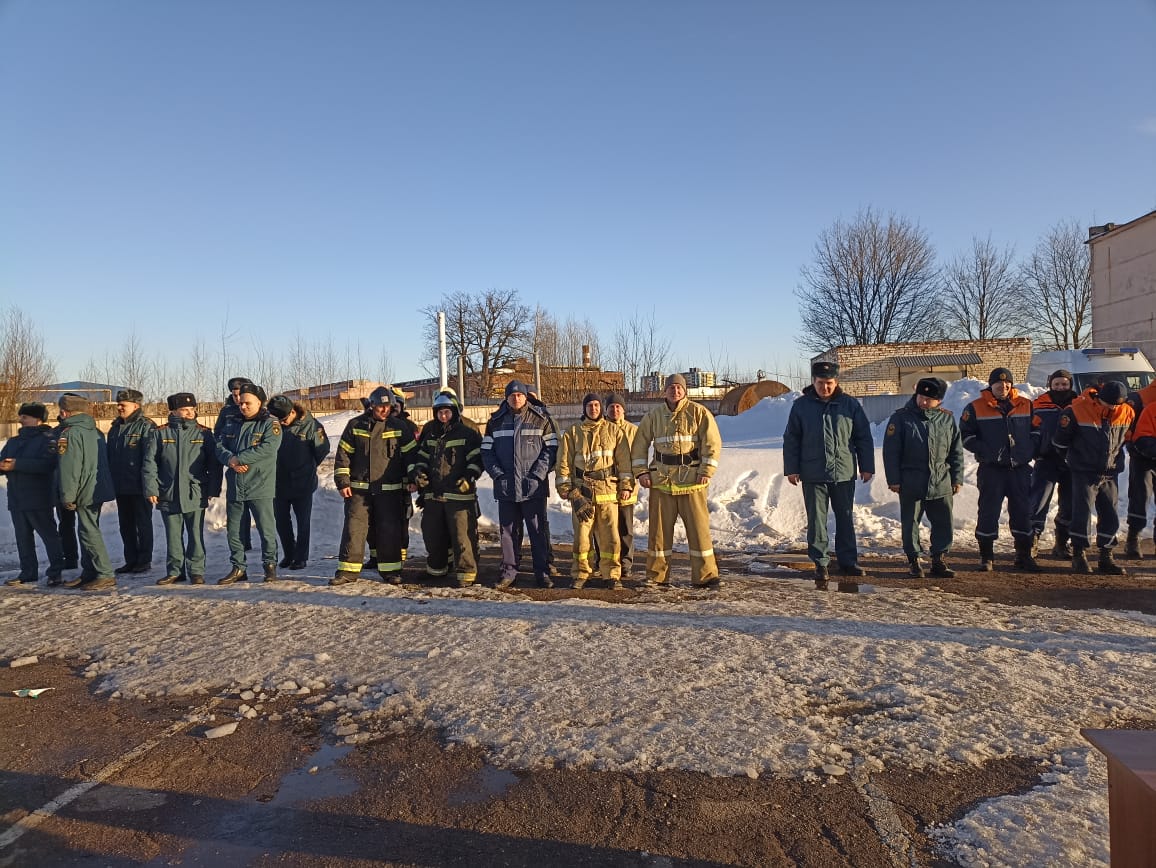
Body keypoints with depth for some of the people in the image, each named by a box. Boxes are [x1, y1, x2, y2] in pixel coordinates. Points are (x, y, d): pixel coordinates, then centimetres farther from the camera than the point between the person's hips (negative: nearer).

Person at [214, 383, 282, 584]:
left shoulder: (270, 423, -4)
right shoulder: (231, 422, 14)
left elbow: (268, 448, -19)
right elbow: (220, 446, 7)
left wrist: (239, 458, -20)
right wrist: (231, 460, -14)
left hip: (260, 486, -6)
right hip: (234, 486, 6)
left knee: (266, 529, -1)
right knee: (233, 530, 11)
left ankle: (270, 565, 15)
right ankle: (238, 568, 23)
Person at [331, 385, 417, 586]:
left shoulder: (401, 427, 1)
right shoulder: (355, 425, 3)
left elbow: (411, 455, 5)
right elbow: (343, 454, 6)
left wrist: (411, 482, 1)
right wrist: (343, 481, 0)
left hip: (390, 490, -1)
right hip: (359, 488, 1)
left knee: (390, 530, 2)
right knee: (353, 527, 0)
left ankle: (390, 569, 13)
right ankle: (348, 570, 7)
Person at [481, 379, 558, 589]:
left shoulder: (541, 419, 1)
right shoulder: (496, 421, 9)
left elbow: (551, 448, -1)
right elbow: (486, 451, 10)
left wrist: (538, 474, -10)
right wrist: (497, 474, -4)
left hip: (534, 487, -2)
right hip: (505, 487, 2)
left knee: (538, 531, 2)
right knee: (508, 531, 9)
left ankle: (542, 571, 11)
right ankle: (509, 570, 19)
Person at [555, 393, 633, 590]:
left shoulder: (613, 431, 8)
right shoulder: (573, 432, 6)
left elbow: (624, 459, 9)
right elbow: (563, 462, 6)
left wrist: (625, 485, 4)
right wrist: (567, 489, 0)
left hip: (608, 491, 0)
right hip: (581, 491, 0)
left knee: (610, 534, 0)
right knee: (582, 534, 2)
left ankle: (612, 575, 10)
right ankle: (580, 574, 14)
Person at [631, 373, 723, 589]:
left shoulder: (698, 413, 0)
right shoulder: (653, 416, 8)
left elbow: (712, 442, -3)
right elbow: (639, 445, 14)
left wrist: (706, 471, -10)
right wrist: (641, 472, 4)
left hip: (692, 480, -2)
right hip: (661, 480, 2)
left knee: (698, 527, 0)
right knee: (659, 528, 5)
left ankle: (704, 575, 10)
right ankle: (656, 576, 15)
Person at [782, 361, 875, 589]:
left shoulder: (850, 404, 2)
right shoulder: (801, 406, 1)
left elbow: (864, 437, 7)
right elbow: (791, 440, 3)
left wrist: (867, 466, 4)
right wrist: (791, 469, -1)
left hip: (844, 474, 1)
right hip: (813, 475, -1)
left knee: (845, 519, 11)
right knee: (816, 520, 3)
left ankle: (848, 561, 22)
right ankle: (821, 563, 11)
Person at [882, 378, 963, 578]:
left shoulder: (947, 419, 6)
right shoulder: (901, 417, -4)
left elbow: (956, 452, 13)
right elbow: (891, 451, -4)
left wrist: (957, 479, 9)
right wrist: (894, 479, -7)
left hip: (941, 483, 3)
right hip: (911, 483, -3)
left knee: (943, 523, 7)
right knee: (910, 523, 4)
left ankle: (938, 560, 20)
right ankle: (914, 560, 16)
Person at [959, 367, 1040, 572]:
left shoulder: (1026, 406, 8)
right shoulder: (976, 408, -1)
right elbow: (966, 435, 0)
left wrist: (1031, 452, 2)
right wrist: (984, 451, -12)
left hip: (1020, 469, 3)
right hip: (991, 470, -3)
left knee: (1023, 512, 8)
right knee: (988, 512, 0)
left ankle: (1023, 556, 20)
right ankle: (986, 557, 11)